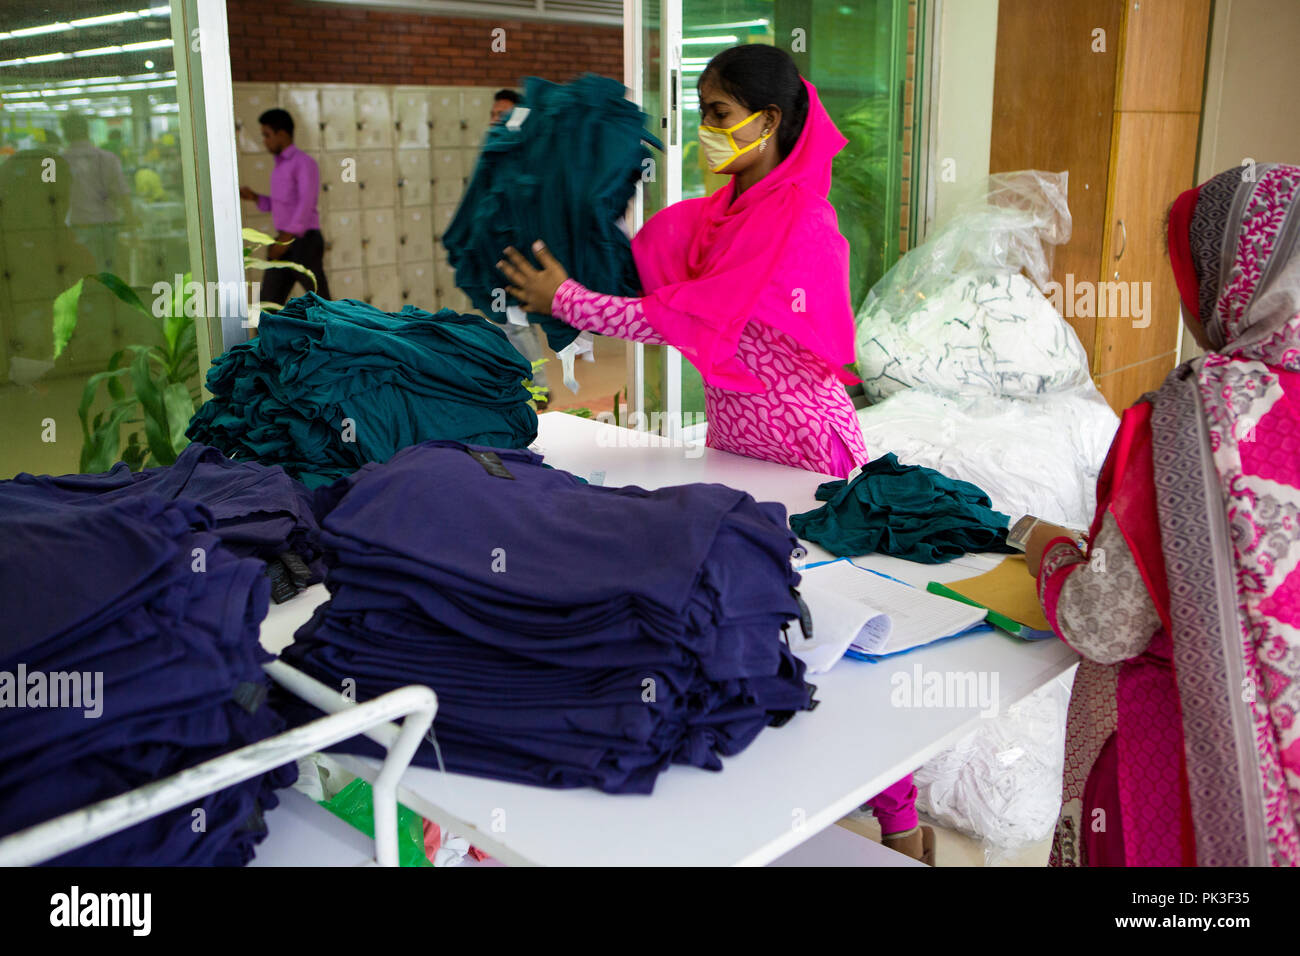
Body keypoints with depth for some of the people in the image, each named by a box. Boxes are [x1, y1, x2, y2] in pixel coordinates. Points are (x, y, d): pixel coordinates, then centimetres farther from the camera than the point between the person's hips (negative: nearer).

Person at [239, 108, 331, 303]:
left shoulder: (305, 163, -9)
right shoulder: (280, 167, 20)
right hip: (284, 246, 8)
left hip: (305, 242, -8)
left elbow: (306, 204, -21)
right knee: (269, 303, -1)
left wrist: (286, 238, -29)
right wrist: (253, 197, 12)